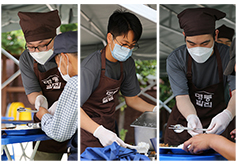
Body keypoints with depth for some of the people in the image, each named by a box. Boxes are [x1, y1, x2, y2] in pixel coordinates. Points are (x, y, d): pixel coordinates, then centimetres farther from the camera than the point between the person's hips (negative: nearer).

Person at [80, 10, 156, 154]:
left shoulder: (127, 63, 0)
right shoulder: (91, 67, -25)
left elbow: (132, 98, 12)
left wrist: (155, 110, -5)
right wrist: (99, 131, -43)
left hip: (109, 127, 7)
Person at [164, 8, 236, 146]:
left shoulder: (228, 55, -12)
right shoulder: (175, 60, -12)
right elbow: (182, 96, -17)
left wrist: (228, 114, -42)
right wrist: (191, 117, -40)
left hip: (218, 119, 0)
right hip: (185, 118, 0)